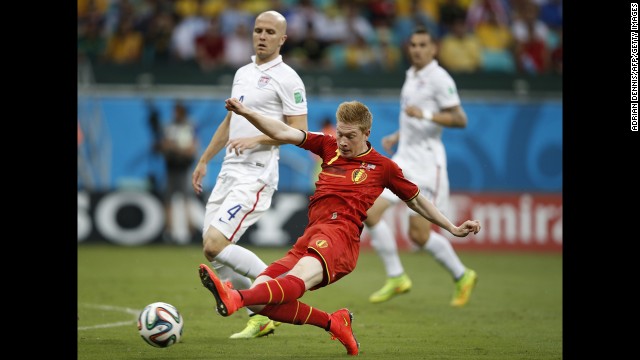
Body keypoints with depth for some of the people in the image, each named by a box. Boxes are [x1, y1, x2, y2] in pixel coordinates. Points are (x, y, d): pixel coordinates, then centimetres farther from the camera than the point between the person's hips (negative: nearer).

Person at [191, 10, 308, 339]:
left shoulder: (286, 78, -7)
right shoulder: (242, 73, 17)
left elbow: (299, 131, -12)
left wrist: (256, 139, -22)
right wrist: (204, 160, 26)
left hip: (255, 176, -8)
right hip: (229, 172, 8)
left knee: (215, 245, -18)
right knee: (213, 252, 3)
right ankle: (260, 317, 14)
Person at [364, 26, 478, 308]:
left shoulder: (439, 78, -11)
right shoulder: (411, 76, 15)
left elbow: (459, 119, -18)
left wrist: (425, 114, -28)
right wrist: (396, 137, 17)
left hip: (426, 163, -8)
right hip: (403, 159, 8)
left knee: (419, 235, -7)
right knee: (370, 212, -6)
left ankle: (462, 276, 16)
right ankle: (396, 278, 6)